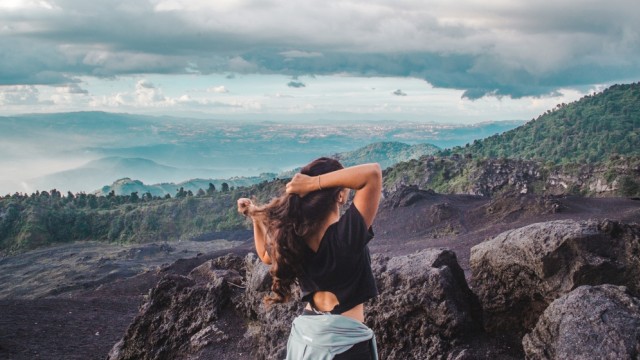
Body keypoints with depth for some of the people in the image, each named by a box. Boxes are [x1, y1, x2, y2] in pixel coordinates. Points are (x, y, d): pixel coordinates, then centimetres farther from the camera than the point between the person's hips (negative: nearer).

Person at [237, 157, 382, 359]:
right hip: (343, 339, -6)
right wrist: (315, 182, -28)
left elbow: (267, 256, 18)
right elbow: (373, 173, -31)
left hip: (305, 334, 6)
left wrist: (256, 217, 21)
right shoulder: (347, 233, -23)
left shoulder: (296, 236, -5)